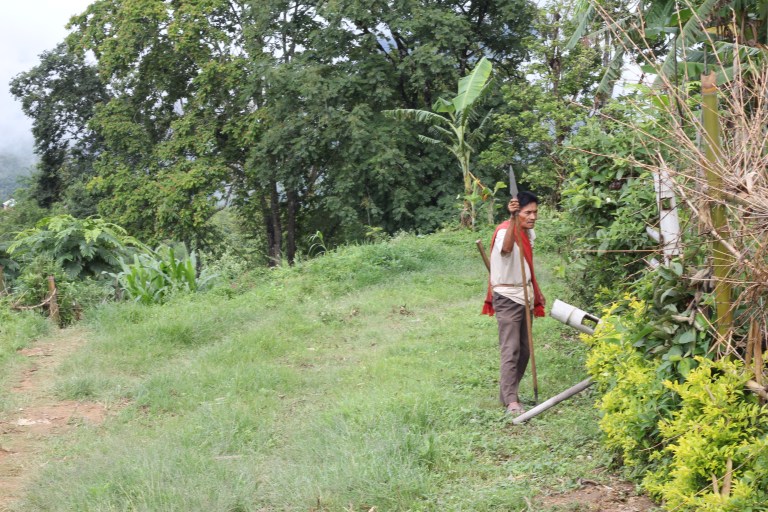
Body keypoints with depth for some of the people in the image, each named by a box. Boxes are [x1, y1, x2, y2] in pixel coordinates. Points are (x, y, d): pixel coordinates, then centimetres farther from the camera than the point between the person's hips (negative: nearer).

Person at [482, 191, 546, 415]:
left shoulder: (529, 233, 9)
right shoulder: (504, 231, -18)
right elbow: (506, 249, -45)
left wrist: (537, 292, 28)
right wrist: (513, 218, -54)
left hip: (525, 296, 9)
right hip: (507, 297, -9)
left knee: (523, 351, 10)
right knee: (511, 350, -13)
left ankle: (507, 394, 20)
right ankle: (511, 402, -14)